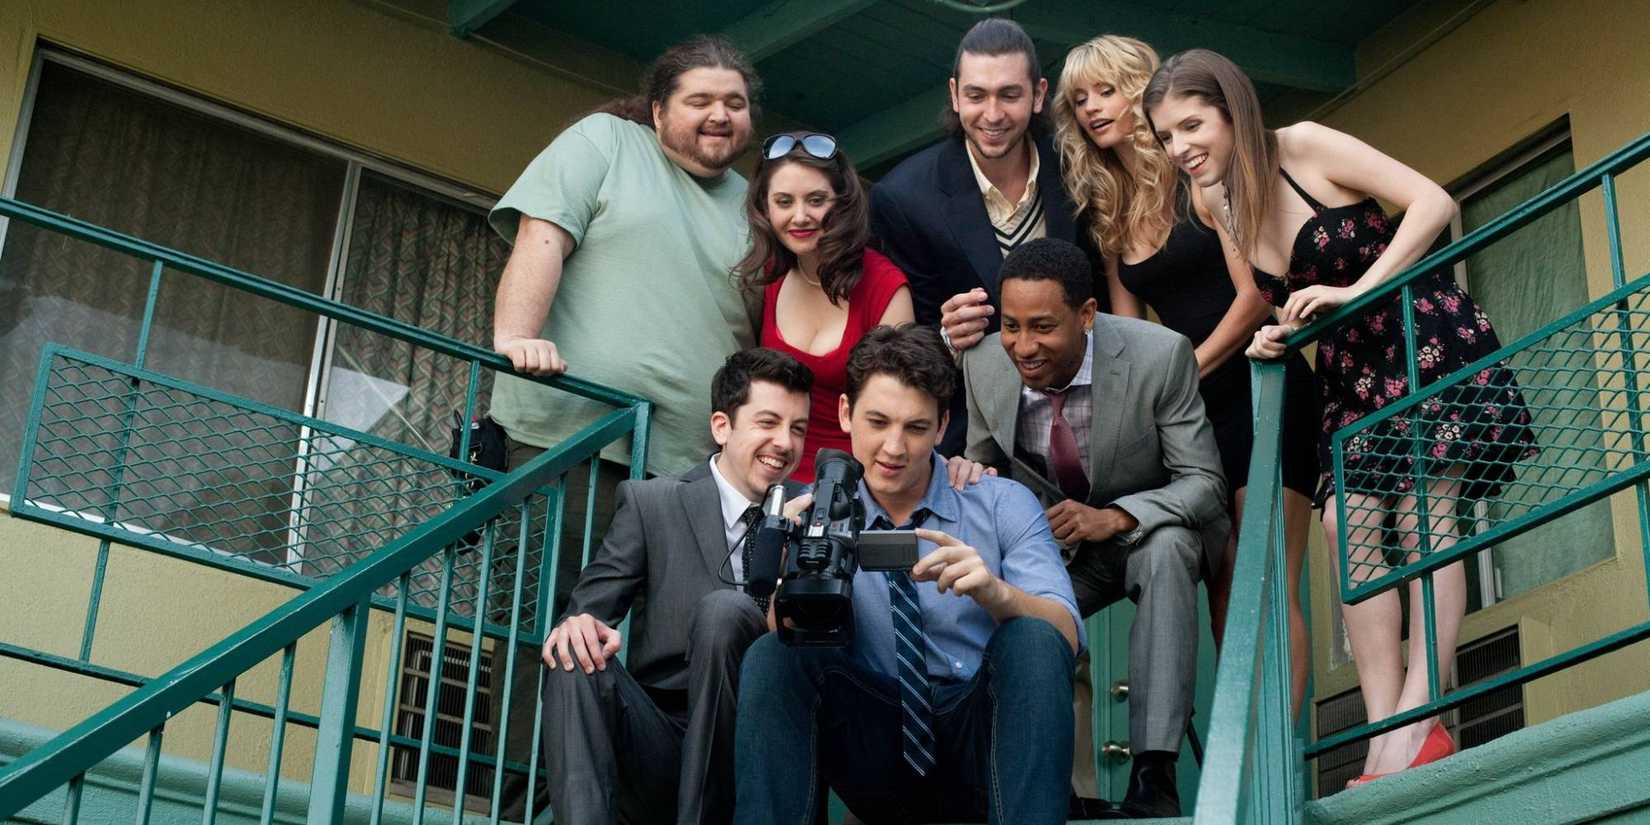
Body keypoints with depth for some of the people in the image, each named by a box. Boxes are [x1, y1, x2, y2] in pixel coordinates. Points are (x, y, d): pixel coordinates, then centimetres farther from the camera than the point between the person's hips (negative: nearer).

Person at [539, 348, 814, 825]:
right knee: (577, 652, -26)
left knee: (723, 609, -25)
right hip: (657, 750, 0)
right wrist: (580, 625, -24)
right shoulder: (651, 504, 8)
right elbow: (591, 605, 1)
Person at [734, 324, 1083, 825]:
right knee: (771, 656, -23)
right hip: (876, 754, 1)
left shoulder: (1002, 504, 4)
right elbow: (789, 629, -8)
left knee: (1032, 640, -29)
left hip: (981, 746, 0)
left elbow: (1065, 636, -9)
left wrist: (995, 592, -31)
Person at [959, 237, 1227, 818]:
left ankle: (1153, 770, -35)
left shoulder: (1160, 357, -23)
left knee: (1167, 548, -37)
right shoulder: (984, 364, -12)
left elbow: (1205, 484, -19)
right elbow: (982, 470, 7)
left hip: (1148, 531, -3)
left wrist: (1113, 518, -36)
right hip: (1047, 546, 3)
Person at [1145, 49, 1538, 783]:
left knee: (1421, 515, -12)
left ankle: (1419, 726, -14)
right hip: (1349, 372, 6)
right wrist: (1271, 339, -9)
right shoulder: (1219, 207, 3)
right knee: (1351, 528, -6)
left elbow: (1433, 202, -20)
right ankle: (1383, 734, -8)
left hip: (1429, 343, -6)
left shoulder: (1303, 147, -15)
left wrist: (1356, 290, -26)